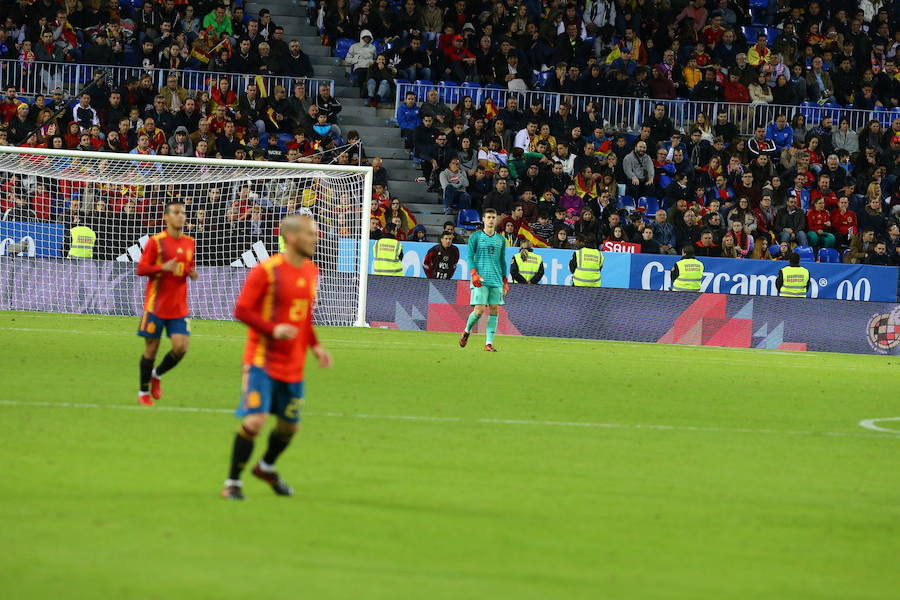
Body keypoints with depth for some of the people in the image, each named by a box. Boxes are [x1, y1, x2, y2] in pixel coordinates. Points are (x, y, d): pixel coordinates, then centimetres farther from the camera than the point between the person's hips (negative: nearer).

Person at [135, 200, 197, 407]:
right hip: (156, 304, -4)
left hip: (179, 307, 4)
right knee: (151, 347, 3)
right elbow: (141, 269, -9)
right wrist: (163, 267, -25)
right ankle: (143, 392, 19)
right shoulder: (156, 241, -7)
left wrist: (193, 274, -1)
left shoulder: (190, 243, 9)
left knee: (181, 347, -8)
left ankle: (156, 374, 21)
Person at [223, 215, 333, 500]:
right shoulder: (266, 271, -13)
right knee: (255, 420, -17)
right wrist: (273, 329, -26)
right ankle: (232, 483, -4)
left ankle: (267, 467, 42)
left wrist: (315, 346, 10)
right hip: (263, 359, -7)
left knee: (289, 425, 14)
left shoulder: (311, 271, 9)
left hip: (293, 365, 7)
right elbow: (242, 310, -13)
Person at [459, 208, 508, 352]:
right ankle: (466, 332, 18)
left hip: (496, 280, 4)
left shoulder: (500, 239, 14)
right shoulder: (475, 237, 2)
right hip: (480, 280, -4)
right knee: (479, 310, -10)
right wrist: (474, 274, -16)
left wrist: (505, 281, 15)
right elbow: (469, 257, -1)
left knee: (495, 311, -3)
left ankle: (489, 343, -2)